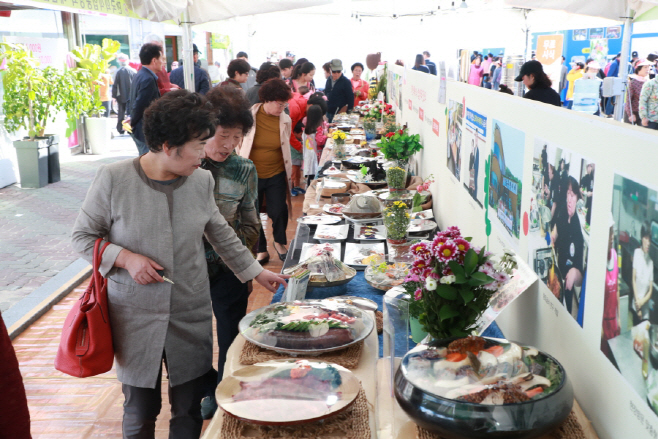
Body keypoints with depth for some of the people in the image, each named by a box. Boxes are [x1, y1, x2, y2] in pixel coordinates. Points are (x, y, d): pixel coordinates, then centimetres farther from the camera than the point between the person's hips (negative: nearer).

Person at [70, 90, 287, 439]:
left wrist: (256, 272, 16)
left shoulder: (201, 180, -2)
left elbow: (220, 233, 13)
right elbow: (82, 236, -3)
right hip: (136, 315, -2)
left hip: (191, 315, 3)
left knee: (189, 409, 12)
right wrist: (126, 258, -18)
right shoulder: (113, 179, -12)